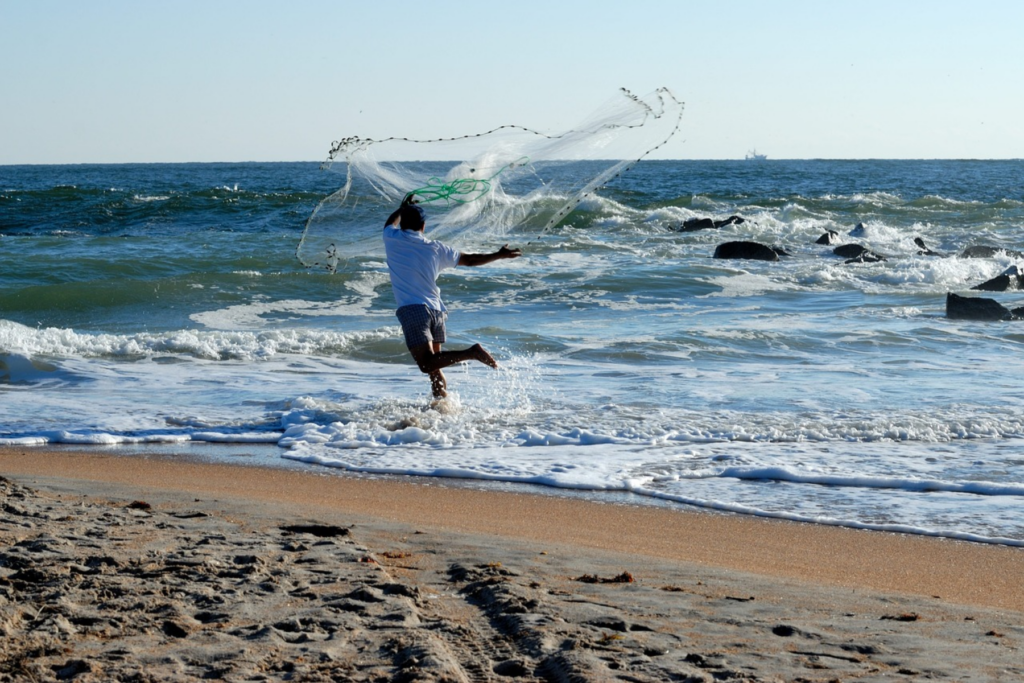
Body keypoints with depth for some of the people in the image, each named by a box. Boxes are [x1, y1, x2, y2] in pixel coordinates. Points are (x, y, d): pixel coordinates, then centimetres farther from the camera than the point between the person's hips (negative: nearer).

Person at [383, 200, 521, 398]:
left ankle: (471, 353, -30)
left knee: (427, 364, -16)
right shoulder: (435, 248, 10)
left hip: (412, 310, -5)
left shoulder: (392, 239, 5)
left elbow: (390, 223, 30)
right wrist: (500, 255, 31)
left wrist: (403, 208, 48)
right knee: (434, 366, 17)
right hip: (437, 310, 5)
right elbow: (469, 260, 19)